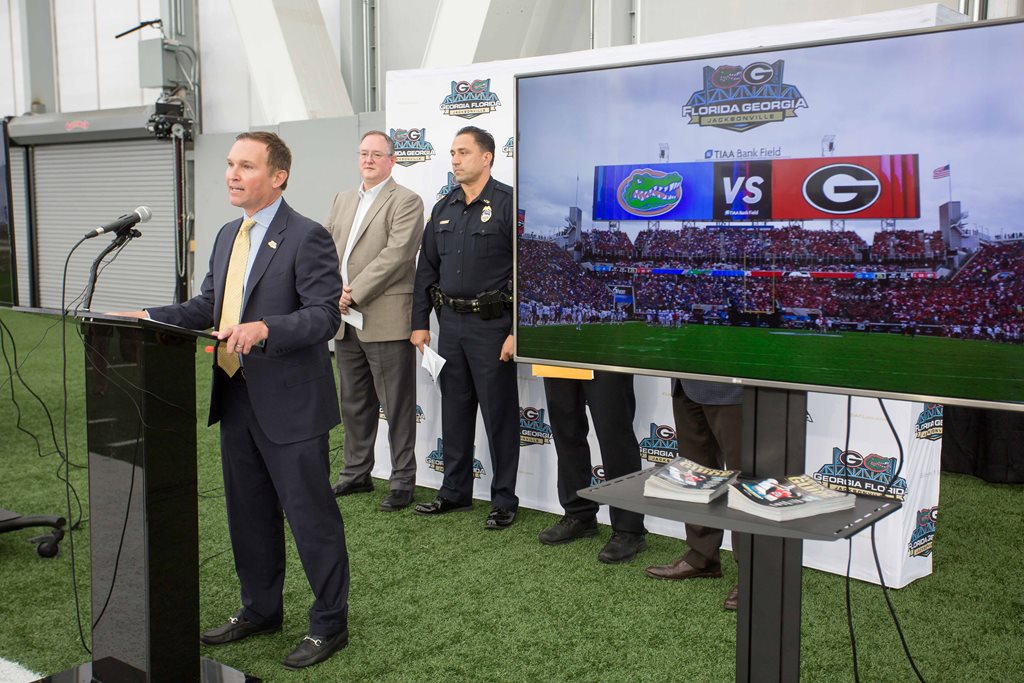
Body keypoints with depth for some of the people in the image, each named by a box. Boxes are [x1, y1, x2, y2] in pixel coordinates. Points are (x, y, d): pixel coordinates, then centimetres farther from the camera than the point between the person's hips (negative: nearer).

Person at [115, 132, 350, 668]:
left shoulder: (306, 237, -13)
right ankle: (259, 609, 37)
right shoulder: (228, 236, 13)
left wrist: (265, 330, -32)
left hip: (288, 402, -8)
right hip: (236, 397, 9)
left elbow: (325, 315, -19)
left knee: (310, 513, 3)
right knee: (248, 513, 19)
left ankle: (329, 623, 18)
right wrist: (150, 317, 6)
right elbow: (209, 305, 18)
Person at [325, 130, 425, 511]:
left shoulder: (406, 202, -5)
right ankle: (356, 473, 28)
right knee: (354, 404, 16)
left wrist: (354, 293, -17)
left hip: (386, 321, -7)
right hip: (346, 322, 7)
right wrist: (333, 291, -5)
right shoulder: (342, 200, 18)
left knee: (397, 406, 0)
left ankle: (403, 481, 9)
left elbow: (396, 254, -16)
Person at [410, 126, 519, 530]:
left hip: (492, 325, -6)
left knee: (499, 414, 2)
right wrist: (420, 323, 9)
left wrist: (518, 330, -17)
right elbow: (426, 268, 15)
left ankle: (504, 500, 13)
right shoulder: (443, 209, 11)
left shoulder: (508, 204, -9)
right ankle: (455, 492, 27)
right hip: (450, 322, 6)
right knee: (454, 411, 14)